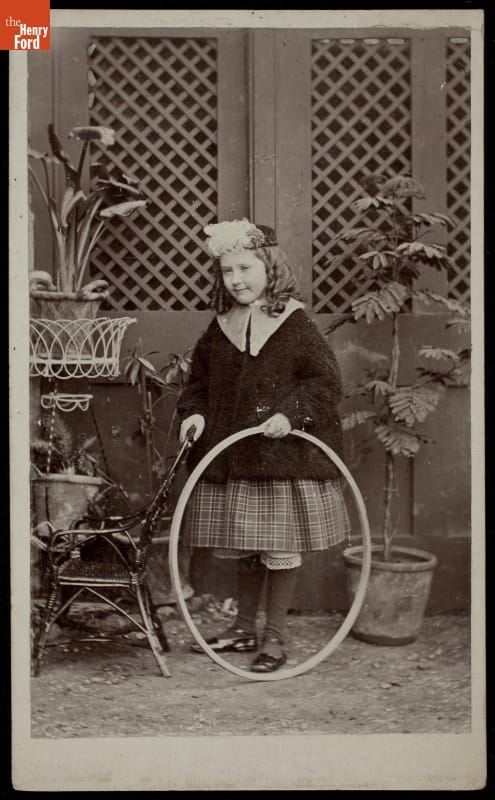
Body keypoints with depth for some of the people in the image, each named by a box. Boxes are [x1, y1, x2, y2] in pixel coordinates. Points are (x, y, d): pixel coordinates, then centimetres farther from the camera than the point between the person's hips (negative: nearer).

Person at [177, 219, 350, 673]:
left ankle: (275, 638, 19)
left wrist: (290, 414, -23)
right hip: (230, 459, 5)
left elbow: (326, 382, -10)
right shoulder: (220, 329, 8)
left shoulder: (295, 326, -7)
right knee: (243, 549, 15)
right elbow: (200, 380, 17)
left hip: (286, 456, -5)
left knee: (281, 547, 4)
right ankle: (244, 628, 32)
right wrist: (195, 412, -1)